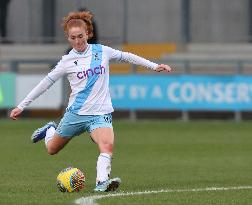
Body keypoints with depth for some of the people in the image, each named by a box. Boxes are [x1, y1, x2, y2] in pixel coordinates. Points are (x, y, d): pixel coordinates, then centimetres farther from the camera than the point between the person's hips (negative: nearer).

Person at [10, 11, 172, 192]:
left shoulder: (102, 51, 1)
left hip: (101, 113, 0)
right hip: (76, 112, 1)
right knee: (52, 149, 17)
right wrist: (22, 106, 5)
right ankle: (50, 130, 48)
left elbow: (126, 56, 16)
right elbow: (46, 83, 4)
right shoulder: (68, 61, -2)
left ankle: (102, 182, -36)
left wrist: (154, 66, 14)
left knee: (107, 145, -29)